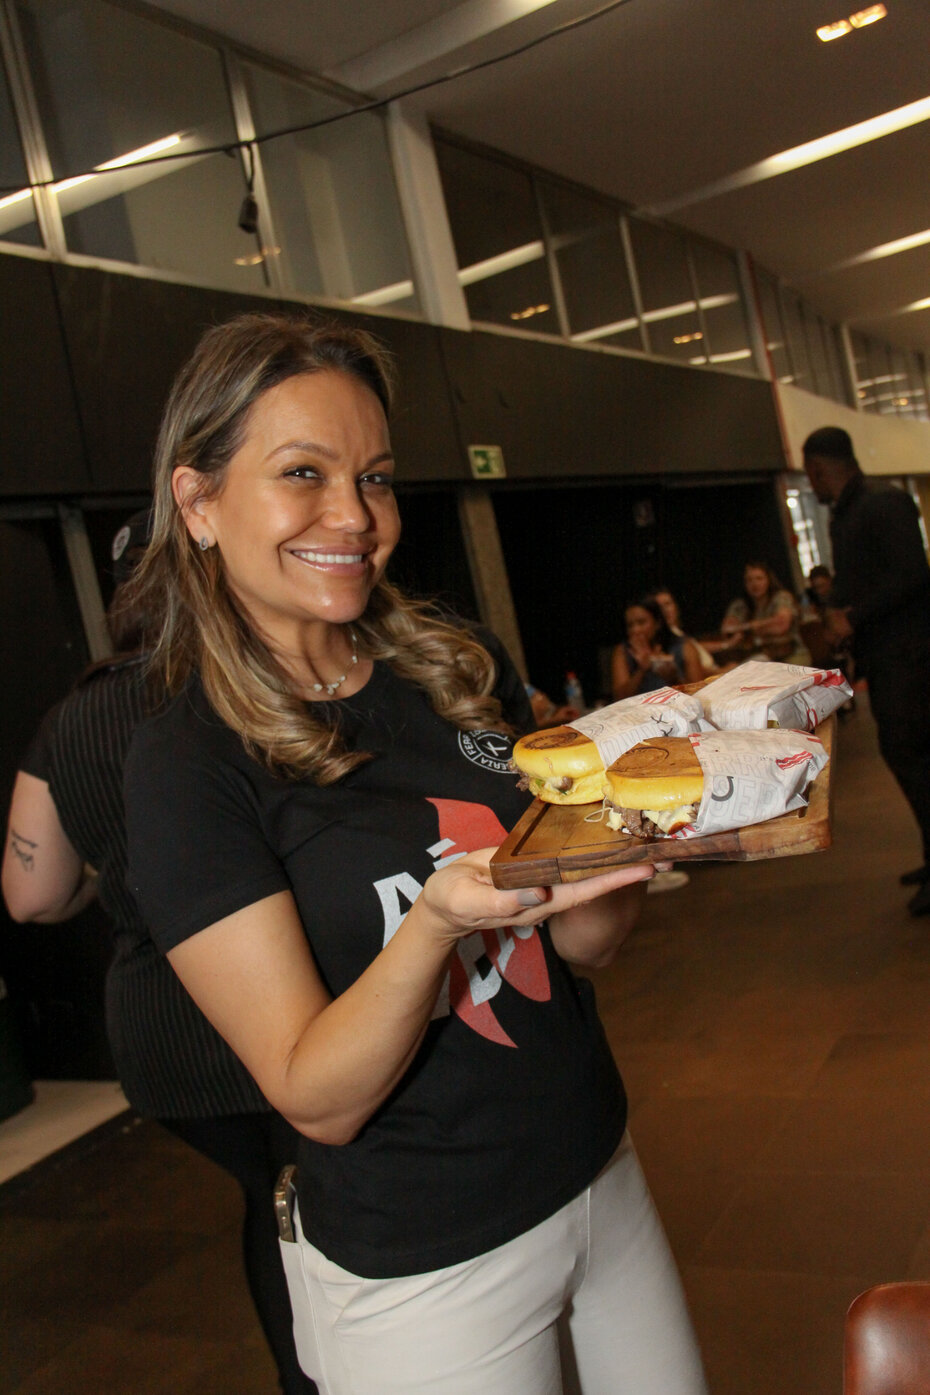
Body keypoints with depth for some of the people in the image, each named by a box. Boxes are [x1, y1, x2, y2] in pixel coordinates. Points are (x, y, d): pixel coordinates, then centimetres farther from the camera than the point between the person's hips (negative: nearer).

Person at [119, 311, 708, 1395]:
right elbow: (317, 1098, -19)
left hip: (603, 1175, 5)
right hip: (418, 1274, -5)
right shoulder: (187, 763, -17)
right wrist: (437, 919, -36)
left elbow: (585, 939, 3)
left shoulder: (464, 669, -2)